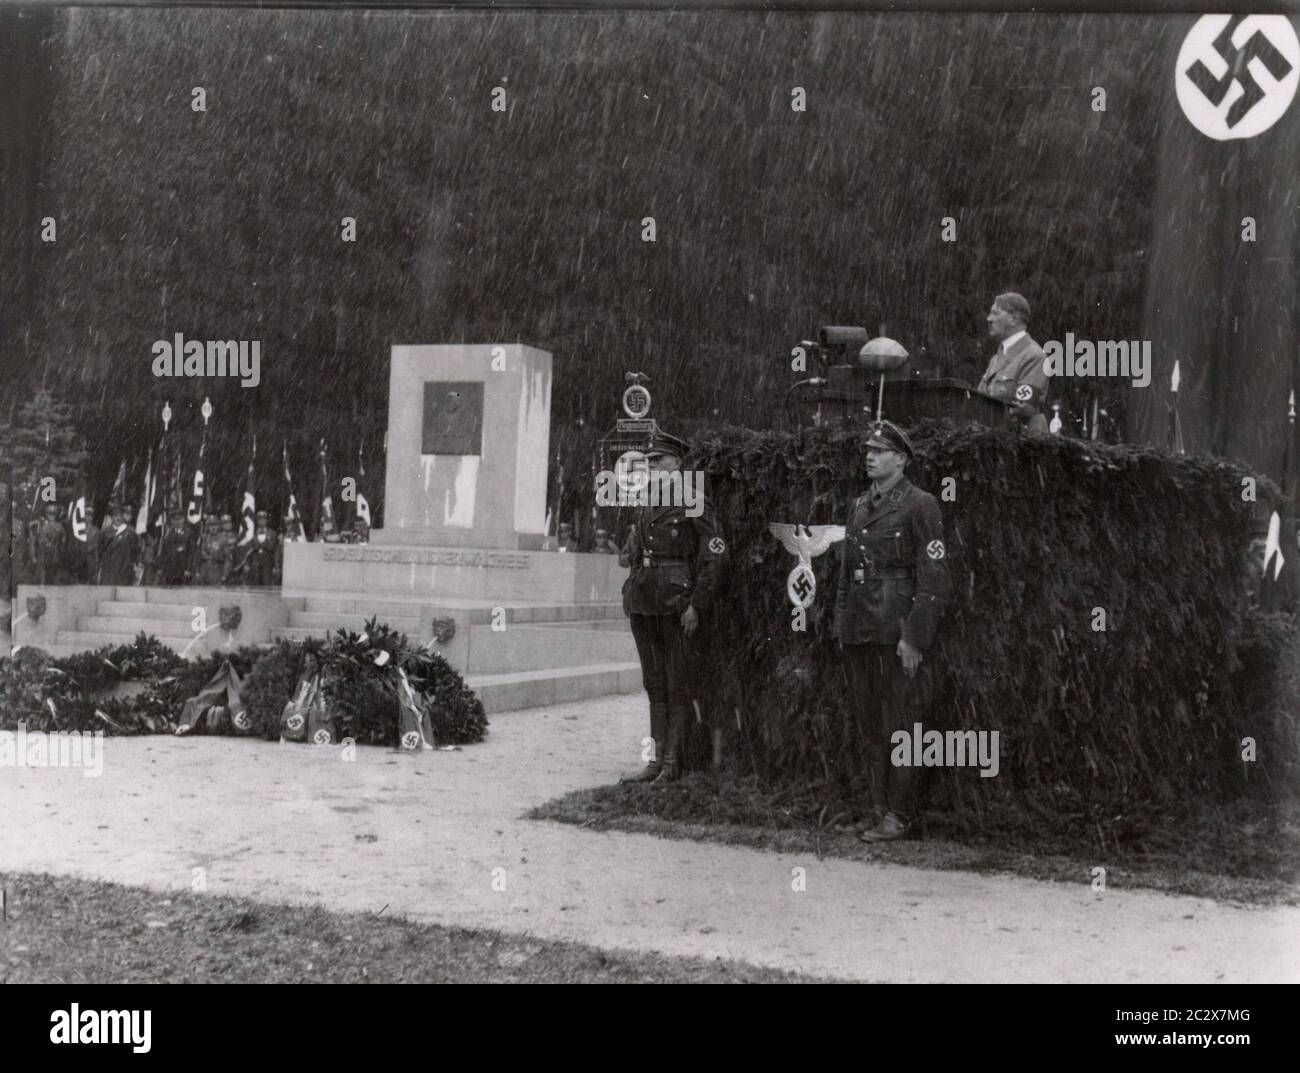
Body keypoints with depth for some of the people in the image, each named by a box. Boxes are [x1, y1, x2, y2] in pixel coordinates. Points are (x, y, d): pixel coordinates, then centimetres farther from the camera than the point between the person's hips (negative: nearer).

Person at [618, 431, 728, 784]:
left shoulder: (694, 503, -6)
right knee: (654, 684, 10)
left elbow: (715, 556, -11)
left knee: (677, 685, 0)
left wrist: (697, 605, -15)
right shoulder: (645, 506, 15)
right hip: (642, 604, 7)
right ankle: (658, 759, 16)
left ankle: (673, 763, 5)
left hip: (675, 605, -7)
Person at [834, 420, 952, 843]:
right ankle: (879, 811, 20)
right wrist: (840, 626, 14)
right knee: (870, 728, 11)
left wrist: (914, 638, -16)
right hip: (859, 633, 7)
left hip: (897, 635, -7)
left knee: (899, 727, -1)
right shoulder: (859, 506, 15)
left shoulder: (919, 506, -7)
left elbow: (935, 580, -12)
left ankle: (897, 817, 7)